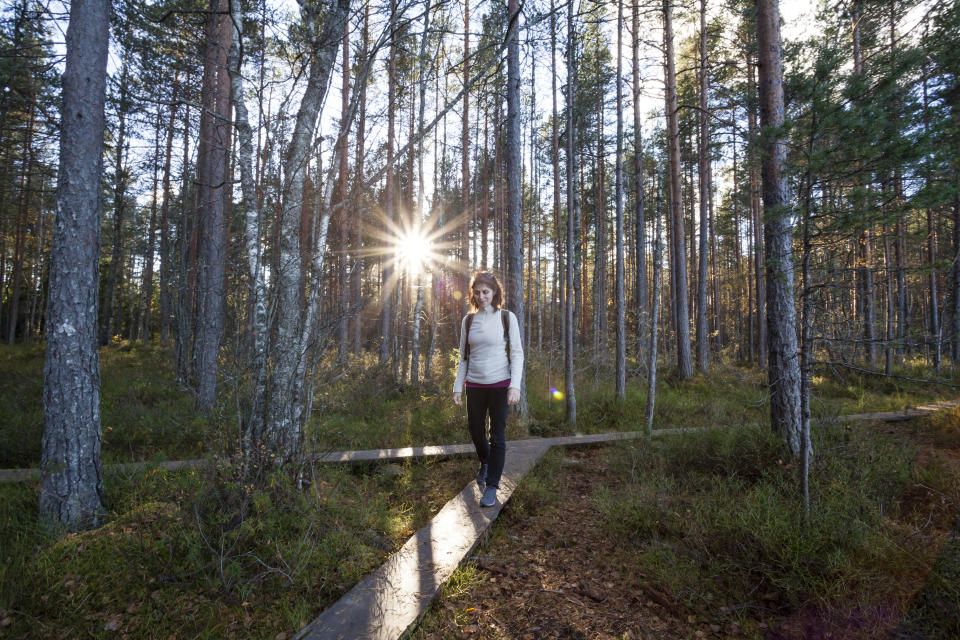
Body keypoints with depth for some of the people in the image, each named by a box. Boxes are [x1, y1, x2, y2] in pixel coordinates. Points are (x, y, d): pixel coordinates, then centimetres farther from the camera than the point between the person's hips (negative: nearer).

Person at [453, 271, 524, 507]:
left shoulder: (506, 317, -2)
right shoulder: (468, 320, 7)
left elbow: (517, 354, -5)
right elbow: (463, 357, 11)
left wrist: (515, 385, -15)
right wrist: (457, 387, 6)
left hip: (500, 384, -3)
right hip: (474, 386, 3)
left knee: (497, 435, 1)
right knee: (476, 431, 12)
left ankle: (492, 486, 15)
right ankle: (485, 464, 43)